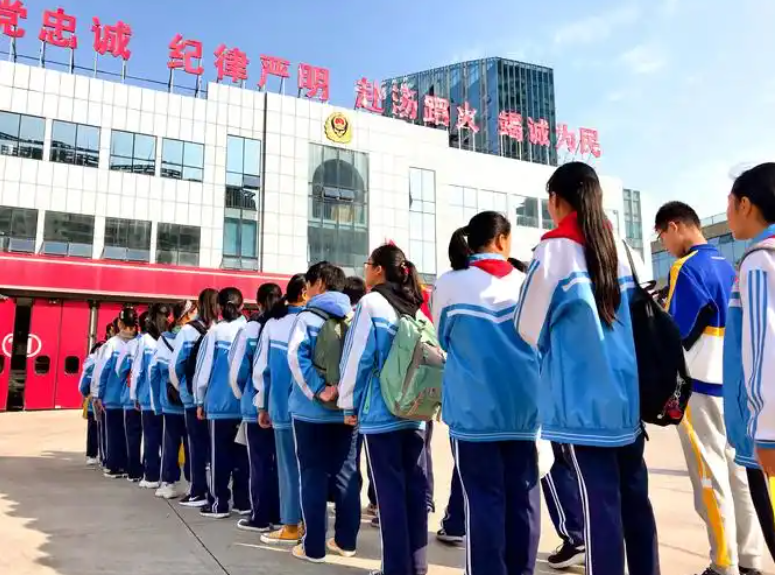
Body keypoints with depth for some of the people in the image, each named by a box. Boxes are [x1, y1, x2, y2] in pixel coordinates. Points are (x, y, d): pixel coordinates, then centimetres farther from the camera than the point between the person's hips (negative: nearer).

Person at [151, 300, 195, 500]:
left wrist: (157, 402, 9)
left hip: (169, 401, 3)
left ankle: (168, 483, 17)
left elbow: (153, 371, 2)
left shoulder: (163, 339, 1)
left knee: (170, 442, 12)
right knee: (191, 444, 6)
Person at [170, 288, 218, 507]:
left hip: (194, 396, -2)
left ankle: (199, 493, 12)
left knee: (197, 445, 7)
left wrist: (180, 387, 11)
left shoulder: (189, 330, -7)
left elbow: (175, 364, -5)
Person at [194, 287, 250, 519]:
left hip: (220, 402, -3)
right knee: (242, 452, 11)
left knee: (220, 454, 7)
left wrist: (200, 400, 8)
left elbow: (203, 369, -2)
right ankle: (243, 502, 17)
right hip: (245, 402, 3)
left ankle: (219, 503, 13)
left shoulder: (215, 332, -6)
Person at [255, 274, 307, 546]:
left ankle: (291, 526, 13)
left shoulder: (271, 323, 5)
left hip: (279, 405, 3)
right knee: (302, 465, 7)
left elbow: (260, 366, 7)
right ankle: (299, 522, 16)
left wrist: (262, 405, 14)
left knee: (288, 465, 8)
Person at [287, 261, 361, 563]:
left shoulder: (308, 317, -5)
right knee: (346, 475, 12)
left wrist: (317, 390, -18)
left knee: (313, 476, 5)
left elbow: (296, 355, -19)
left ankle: (313, 546, 11)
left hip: (313, 410, -4)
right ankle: (346, 541, 21)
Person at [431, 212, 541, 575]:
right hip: (522, 405, 3)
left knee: (484, 498, 3)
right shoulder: (524, 282, 4)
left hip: (474, 407, -3)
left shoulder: (449, 283, -3)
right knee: (523, 495, 11)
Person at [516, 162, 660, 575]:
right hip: (629, 394, 6)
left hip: (584, 399, -6)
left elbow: (529, 329, -5)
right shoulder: (620, 248, 8)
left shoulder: (554, 250, -9)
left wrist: (558, 340, 15)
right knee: (635, 496, 14)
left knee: (599, 500, 1)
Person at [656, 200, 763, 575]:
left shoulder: (687, 268, -13)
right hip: (732, 382, 8)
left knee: (710, 477, -1)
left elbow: (674, 331, -16)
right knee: (736, 470, 13)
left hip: (698, 384, -8)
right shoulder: (727, 266, 13)